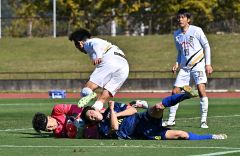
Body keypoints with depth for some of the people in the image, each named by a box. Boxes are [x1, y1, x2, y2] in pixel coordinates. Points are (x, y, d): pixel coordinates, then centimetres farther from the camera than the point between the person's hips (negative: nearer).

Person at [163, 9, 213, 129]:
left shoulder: (196, 30, -6)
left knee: (201, 90, -17)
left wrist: (208, 63, -6)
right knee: (175, 92, 1)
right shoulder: (176, 34, 9)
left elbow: (206, 46, -1)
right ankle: (171, 120, 12)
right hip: (184, 67, 5)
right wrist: (177, 63, 4)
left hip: (198, 65, -5)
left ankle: (204, 120, -12)